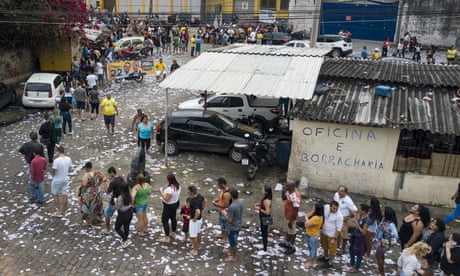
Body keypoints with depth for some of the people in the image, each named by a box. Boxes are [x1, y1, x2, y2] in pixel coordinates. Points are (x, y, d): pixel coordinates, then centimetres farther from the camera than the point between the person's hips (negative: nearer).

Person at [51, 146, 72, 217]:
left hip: (57, 180, -5)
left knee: (55, 194, 15)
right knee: (64, 195, 15)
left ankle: (59, 211, 17)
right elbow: (70, 170, 2)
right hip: (65, 180, 5)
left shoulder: (56, 160, -25)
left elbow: (53, 172, -20)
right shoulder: (68, 159, -8)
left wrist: (52, 173, 2)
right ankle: (63, 211, 27)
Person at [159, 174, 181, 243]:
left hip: (169, 206, -9)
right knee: (173, 218, 24)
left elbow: (166, 199, -29)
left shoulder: (170, 189, -34)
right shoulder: (178, 185, -7)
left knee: (165, 220, 6)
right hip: (176, 203, 9)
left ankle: (167, 238, 14)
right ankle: (173, 233, 42)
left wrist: (161, 192, -20)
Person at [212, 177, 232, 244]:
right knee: (222, 224, 27)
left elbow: (225, 205, -32)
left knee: (224, 225, 10)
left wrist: (217, 205, -25)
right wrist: (215, 200, -4)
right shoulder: (222, 190, -4)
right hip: (222, 211, 9)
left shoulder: (226, 194, -35)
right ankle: (222, 235, 48)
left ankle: (225, 239, 29)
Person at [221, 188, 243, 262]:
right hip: (238, 225, 7)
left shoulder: (232, 207, -34)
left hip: (232, 227, -7)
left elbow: (229, 220, -26)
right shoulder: (241, 202, -10)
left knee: (233, 242, 14)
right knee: (233, 240, 29)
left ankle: (233, 256, 33)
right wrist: (228, 211, 9)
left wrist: (224, 213, -12)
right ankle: (230, 250, 52)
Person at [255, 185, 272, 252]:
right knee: (264, 231, 26)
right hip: (263, 217, 9)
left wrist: (259, 209, -21)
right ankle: (265, 242, 45)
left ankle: (264, 248, 22)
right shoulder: (266, 197, -4)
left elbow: (267, 212, -29)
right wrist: (259, 204, 0)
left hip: (265, 218, -9)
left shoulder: (266, 201, -32)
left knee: (264, 232, 7)